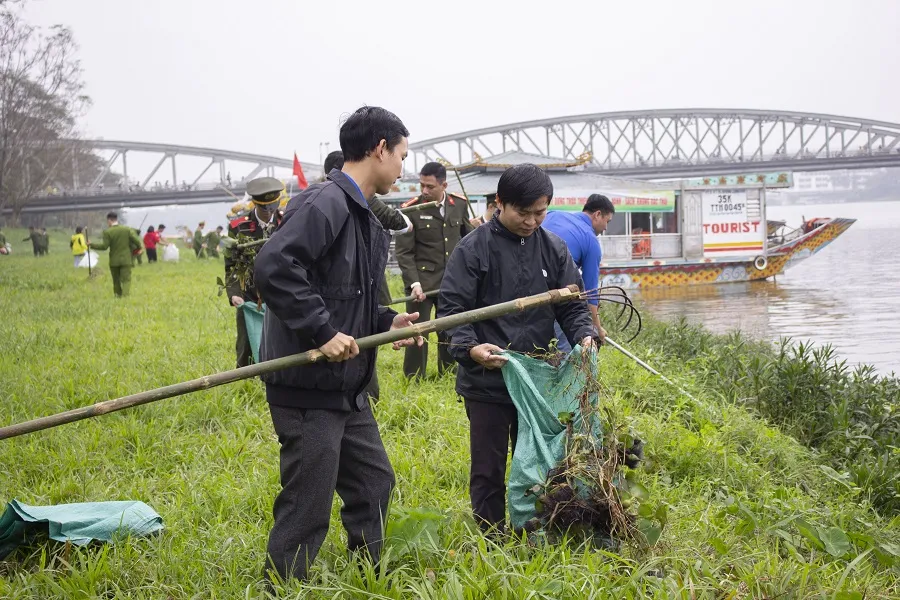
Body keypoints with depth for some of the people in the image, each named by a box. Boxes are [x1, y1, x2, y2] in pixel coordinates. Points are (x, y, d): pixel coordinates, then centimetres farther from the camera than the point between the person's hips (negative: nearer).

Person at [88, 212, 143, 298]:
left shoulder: (107, 232, -9)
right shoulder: (127, 229, -3)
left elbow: (104, 246, -12)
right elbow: (136, 241, -8)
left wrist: (92, 245, -2)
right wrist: (138, 248, 13)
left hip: (114, 261, 0)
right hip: (126, 260, 0)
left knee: (116, 281, 14)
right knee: (126, 280, -1)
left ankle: (118, 296, 19)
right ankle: (125, 295, -20)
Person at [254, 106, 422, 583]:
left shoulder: (363, 219, 13)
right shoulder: (324, 204, -17)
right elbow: (273, 267, -29)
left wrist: (386, 323, 6)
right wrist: (323, 332, -26)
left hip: (347, 387, 10)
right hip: (308, 387, -10)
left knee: (374, 482, 21)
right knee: (307, 508, -3)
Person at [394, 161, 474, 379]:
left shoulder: (459, 204, 4)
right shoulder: (411, 209, -8)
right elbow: (404, 252, -9)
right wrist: (414, 283, -19)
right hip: (422, 281, -4)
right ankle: (413, 378, 12)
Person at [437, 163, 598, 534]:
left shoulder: (554, 249, 4)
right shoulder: (473, 249, -9)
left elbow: (572, 306, 9)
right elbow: (450, 309, -10)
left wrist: (584, 336, -11)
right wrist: (470, 348, -27)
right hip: (486, 382, -4)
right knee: (488, 471, 5)